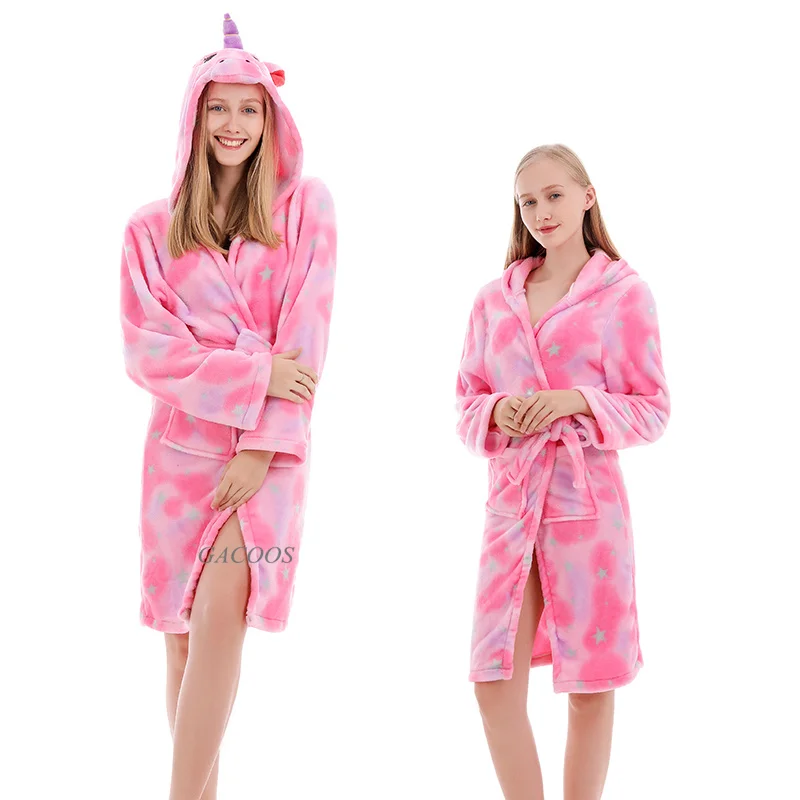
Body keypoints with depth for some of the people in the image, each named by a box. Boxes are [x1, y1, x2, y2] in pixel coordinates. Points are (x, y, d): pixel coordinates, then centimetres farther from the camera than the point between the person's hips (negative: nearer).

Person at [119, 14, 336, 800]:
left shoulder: (304, 205, 4)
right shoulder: (151, 228, 8)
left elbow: (304, 336, -3)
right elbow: (145, 351, -1)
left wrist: (264, 445, -11)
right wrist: (250, 374, -13)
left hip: (268, 443, -2)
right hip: (181, 444, 2)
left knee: (221, 610, -17)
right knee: (182, 637, 5)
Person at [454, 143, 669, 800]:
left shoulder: (623, 290, 1)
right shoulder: (496, 297, 12)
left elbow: (652, 410, 1)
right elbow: (467, 400, 15)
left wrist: (578, 402, -15)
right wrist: (497, 411, -7)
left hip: (587, 499, -3)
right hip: (511, 499, 3)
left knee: (591, 683, 5)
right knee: (494, 681, -1)